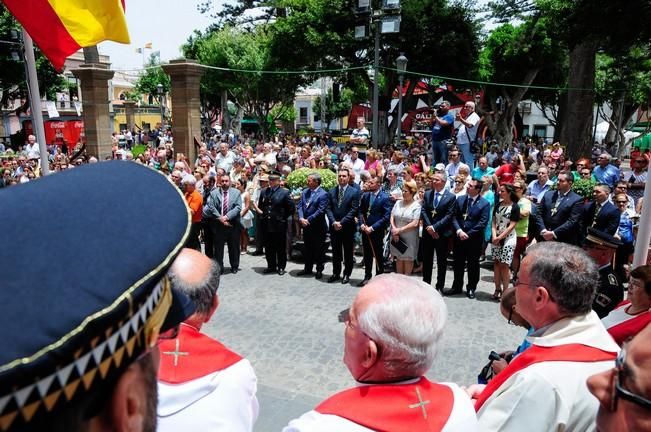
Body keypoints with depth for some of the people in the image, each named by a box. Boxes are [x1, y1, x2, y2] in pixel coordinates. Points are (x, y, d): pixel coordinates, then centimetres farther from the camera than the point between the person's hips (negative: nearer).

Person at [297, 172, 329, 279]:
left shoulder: (323, 194, -13)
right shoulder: (305, 192, 8)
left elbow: (321, 211, -18)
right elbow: (300, 206, 6)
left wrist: (308, 220, -17)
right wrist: (301, 218, -11)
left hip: (318, 227, -6)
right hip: (306, 226, 6)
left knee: (319, 249, 5)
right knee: (307, 248, 16)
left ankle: (319, 270, 17)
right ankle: (307, 269, 29)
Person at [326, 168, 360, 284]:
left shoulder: (354, 191, -4)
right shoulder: (331, 191, 7)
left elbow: (354, 210, -10)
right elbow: (328, 208, 3)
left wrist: (342, 222, -16)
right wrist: (334, 222, -12)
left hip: (348, 227, -3)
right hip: (334, 226, 3)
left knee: (348, 252, 7)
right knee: (335, 252, 11)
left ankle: (347, 274, 18)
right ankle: (336, 273, 22)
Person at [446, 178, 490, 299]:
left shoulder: (485, 204, -7)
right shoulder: (460, 200, 5)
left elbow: (482, 223, -12)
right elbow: (454, 217, 2)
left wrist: (468, 234, -15)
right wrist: (459, 231, -13)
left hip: (474, 239, -3)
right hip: (459, 237, 4)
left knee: (473, 265, 9)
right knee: (458, 263, 13)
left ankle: (471, 288, 24)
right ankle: (457, 287, 27)